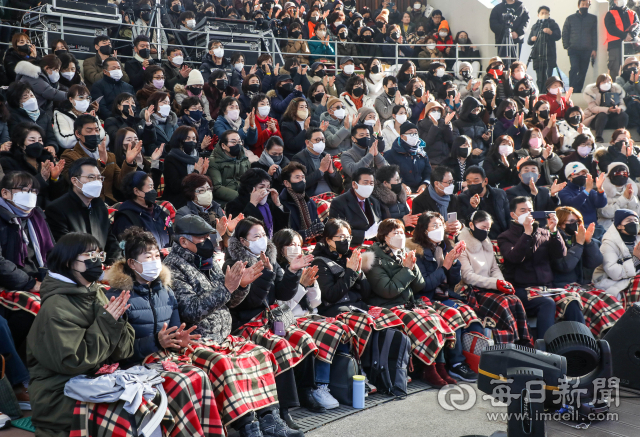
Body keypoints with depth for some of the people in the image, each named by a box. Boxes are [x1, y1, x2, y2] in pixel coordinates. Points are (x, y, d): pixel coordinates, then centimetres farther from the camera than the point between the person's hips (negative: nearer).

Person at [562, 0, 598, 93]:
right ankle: (572, 89, -18)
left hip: (586, 50, 2)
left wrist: (594, 49, 1)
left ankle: (578, 90, 13)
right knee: (574, 68, -18)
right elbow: (565, 34, 11)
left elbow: (595, 34, 9)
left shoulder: (593, 18, 9)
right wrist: (566, 47, 1)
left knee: (583, 71, 4)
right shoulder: (570, 18, 9)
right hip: (573, 49, -1)